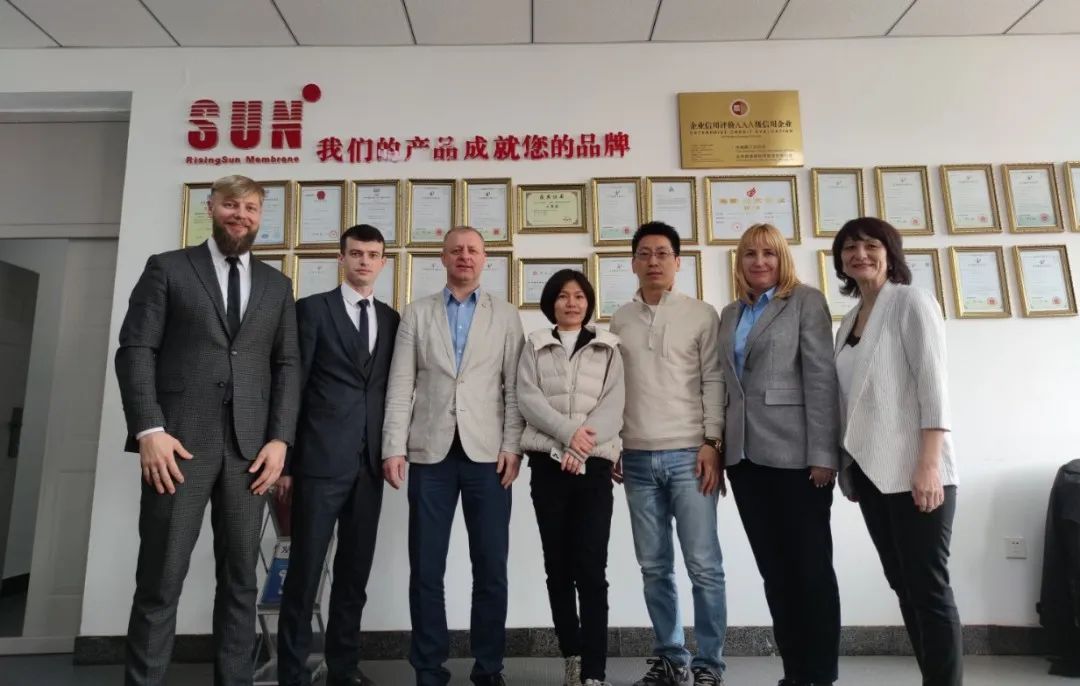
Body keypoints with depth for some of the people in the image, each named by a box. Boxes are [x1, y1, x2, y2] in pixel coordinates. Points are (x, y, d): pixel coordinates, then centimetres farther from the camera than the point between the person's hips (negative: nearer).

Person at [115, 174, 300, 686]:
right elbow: (135, 350, -1)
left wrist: (279, 438, -1)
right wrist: (149, 430, -12)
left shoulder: (277, 285, 15)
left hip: (249, 447, 3)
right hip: (180, 441, -2)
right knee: (160, 581, 1)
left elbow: (287, 365, 9)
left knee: (240, 580, 8)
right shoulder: (167, 268, 7)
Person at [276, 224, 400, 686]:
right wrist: (285, 459, -7)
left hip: (369, 461, 4)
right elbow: (293, 386, -3)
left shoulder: (391, 319, 13)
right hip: (321, 457, -4)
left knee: (355, 570, 11)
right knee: (305, 568, 2)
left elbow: (390, 387, 13)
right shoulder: (313, 309, 1)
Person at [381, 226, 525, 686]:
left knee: (491, 567, 5)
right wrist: (394, 447, -4)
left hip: (487, 453, 0)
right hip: (431, 452, 1)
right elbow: (400, 386, 4)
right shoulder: (416, 313, 10)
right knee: (426, 568, 6)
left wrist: (513, 447, -6)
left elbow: (515, 388, 3)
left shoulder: (506, 316, 8)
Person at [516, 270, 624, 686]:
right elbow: (528, 399, -2)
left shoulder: (608, 349, 11)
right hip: (548, 464, 1)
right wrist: (569, 432, -15)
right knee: (557, 565, 7)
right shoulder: (534, 347, 11)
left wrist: (584, 443, -15)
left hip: (594, 465, -1)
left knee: (591, 567, -6)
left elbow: (614, 404, -1)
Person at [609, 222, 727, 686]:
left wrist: (712, 444, -8)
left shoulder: (701, 315, 3)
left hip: (688, 454, -2)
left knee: (704, 566, -1)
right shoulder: (619, 321, 10)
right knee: (654, 567, 9)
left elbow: (714, 381, 0)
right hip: (637, 458, 3)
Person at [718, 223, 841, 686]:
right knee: (774, 569, 11)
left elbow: (821, 378, -8)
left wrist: (822, 454, -15)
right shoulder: (730, 314, 16)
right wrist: (720, 445, 7)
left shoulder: (806, 301, 0)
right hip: (745, 454, 6)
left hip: (794, 453, -5)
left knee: (810, 567, 4)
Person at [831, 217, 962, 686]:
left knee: (929, 587, -4)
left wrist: (930, 463, -19)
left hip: (912, 468, -7)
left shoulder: (911, 302, -2)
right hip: (871, 471, 7)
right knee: (904, 586, 12)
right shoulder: (849, 321, 16)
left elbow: (933, 382, -12)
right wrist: (848, 466, 12)